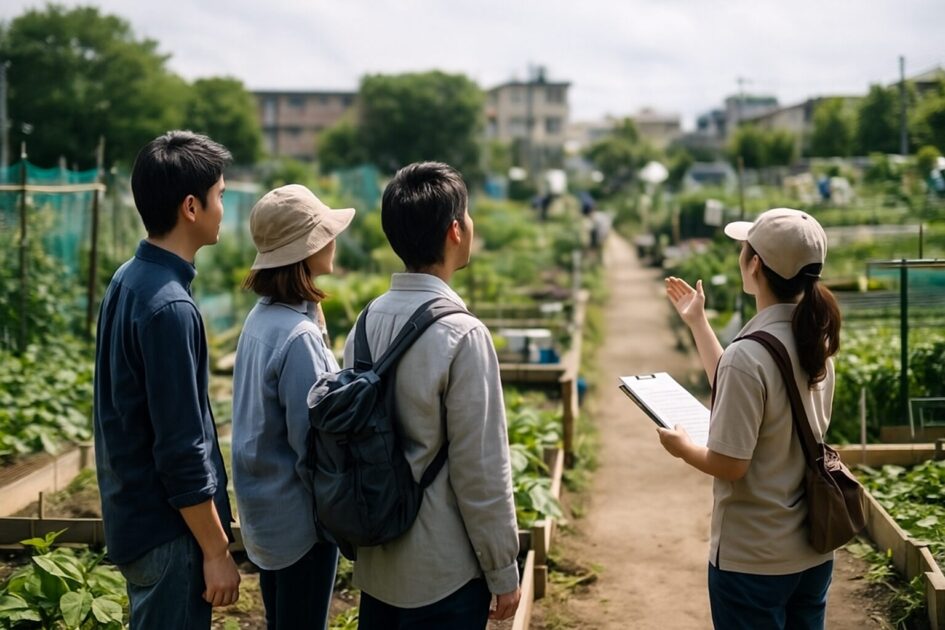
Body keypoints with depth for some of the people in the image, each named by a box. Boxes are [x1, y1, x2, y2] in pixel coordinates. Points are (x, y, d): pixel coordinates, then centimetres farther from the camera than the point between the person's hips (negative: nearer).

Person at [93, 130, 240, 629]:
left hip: (131, 510, 9)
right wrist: (216, 551, -15)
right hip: (167, 531, -9)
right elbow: (182, 452, -23)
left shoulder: (128, 279, 4)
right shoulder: (169, 307, -24)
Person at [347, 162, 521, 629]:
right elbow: (481, 471, -18)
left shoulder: (368, 322, 0)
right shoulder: (461, 334, -20)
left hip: (376, 559, 7)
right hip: (441, 571, -6)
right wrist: (503, 573, -7)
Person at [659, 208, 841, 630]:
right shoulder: (813, 342, 0)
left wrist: (682, 447, -2)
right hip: (812, 549, 7)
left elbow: (729, 465, -22)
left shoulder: (748, 356, -24)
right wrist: (697, 322, 21)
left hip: (754, 560, -7)